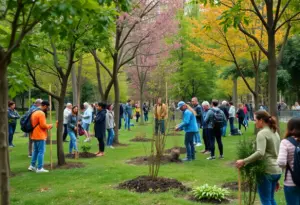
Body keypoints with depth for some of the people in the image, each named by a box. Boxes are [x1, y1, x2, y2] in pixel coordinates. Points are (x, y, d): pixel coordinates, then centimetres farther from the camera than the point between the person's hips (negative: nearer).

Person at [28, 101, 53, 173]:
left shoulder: (34, 112, 13)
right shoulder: (41, 113, -17)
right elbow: (43, 125, -21)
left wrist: (47, 126, 17)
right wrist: (49, 126, -3)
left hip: (34, 135, 10)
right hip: (40, 136, -9)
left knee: (35, 151, 18)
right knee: (41, 152, -4)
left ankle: (32, 166, 22)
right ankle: (40, 168, -2)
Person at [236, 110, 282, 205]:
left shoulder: (262, 133, -13)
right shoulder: (275, 132, 14)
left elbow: (260, 153, -28)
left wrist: (244, 161, -25)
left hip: (267, 171, -9)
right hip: (277, 170, 9)